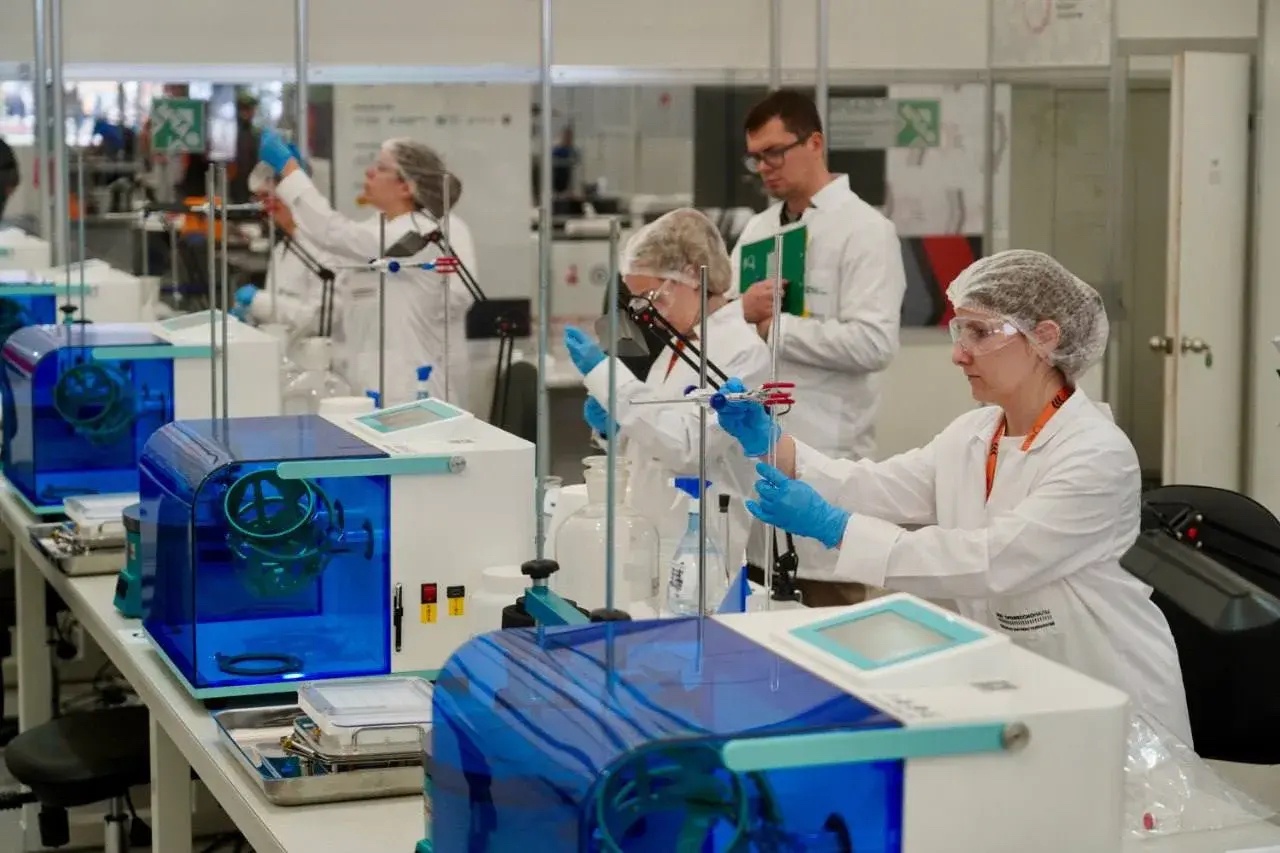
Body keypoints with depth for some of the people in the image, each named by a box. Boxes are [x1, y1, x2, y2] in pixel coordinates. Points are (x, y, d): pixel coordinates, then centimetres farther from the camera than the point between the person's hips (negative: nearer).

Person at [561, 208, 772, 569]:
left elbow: (687, 445, -23)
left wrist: (606, 373, -22)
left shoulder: (744, 349, -13)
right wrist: (613, 426, 3)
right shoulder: (680, 345, 13)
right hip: (655, 536, 8)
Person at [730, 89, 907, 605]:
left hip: (826, 458, -7)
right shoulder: (758, 229, 15)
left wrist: (775, 326, -13)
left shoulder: (864, 230, -7)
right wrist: (742, 311, -8)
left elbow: (874, 343, -18)